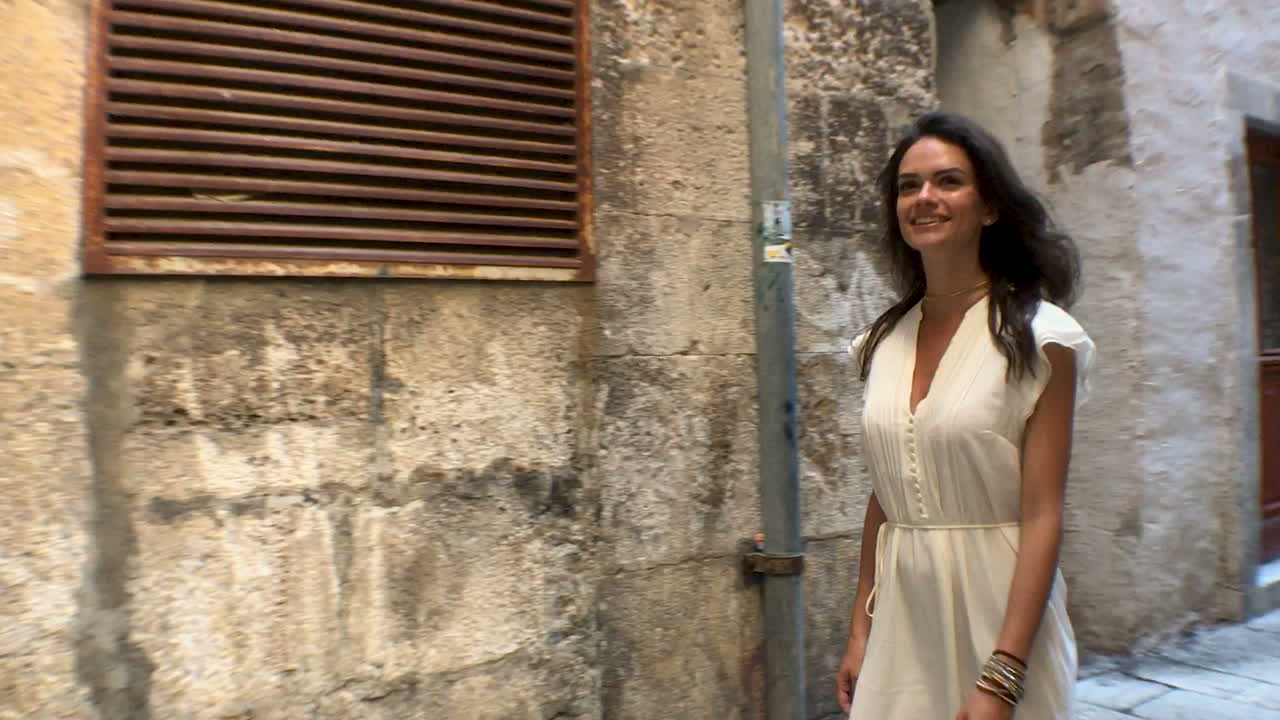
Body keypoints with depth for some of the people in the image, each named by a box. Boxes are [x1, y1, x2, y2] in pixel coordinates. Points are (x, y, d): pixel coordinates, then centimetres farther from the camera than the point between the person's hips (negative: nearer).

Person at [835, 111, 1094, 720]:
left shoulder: (1036, 335, -10)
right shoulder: (885, 340, 3)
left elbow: (1042, 517, -14)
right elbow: (883, 495, 7)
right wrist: (860, 629, 7)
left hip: (996, 606, -4)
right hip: (900, 613, 4)